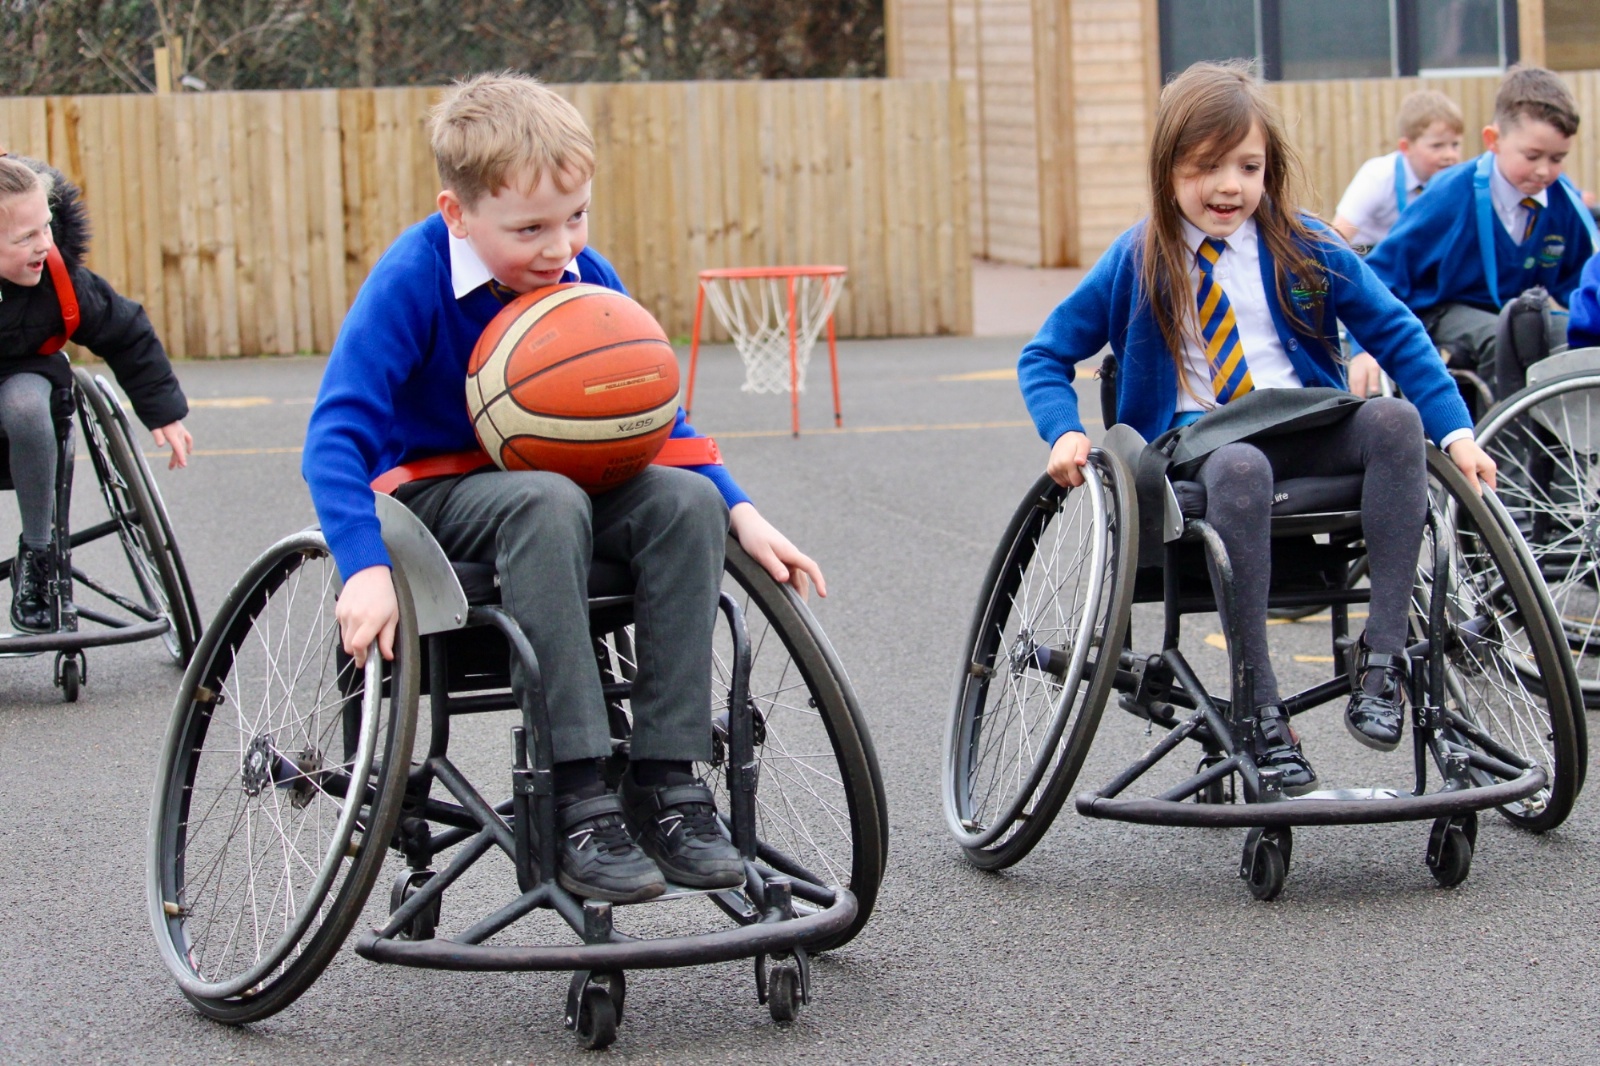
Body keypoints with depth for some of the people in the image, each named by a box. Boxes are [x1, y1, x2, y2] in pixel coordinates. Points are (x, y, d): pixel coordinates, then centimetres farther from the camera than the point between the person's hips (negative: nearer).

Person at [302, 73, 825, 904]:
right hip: (431, 495, -5)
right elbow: (337, 434, -26)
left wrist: (743, 514, -4)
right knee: (547, 505, -37)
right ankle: (576, 800, -38)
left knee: (686, 502, -23)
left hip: (555, 487, 5)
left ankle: (667, 781, -20)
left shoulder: (584, 277, -4)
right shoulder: (412, 282, -19)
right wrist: (366, 570, -39)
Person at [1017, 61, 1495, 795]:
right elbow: (1044, 355, 9)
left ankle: (1383, 654, -27)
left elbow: (1395, 334, 10)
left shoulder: (1304, 250, 9)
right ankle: (1260, 708, -37)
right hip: (1193, 442, -2)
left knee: (1394, 419, -30)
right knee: (1240, 469, -39)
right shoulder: (1136, 263, 6)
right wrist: (1065, 434, -11)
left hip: (1304, 433, 2)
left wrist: (1455, 431, -2)